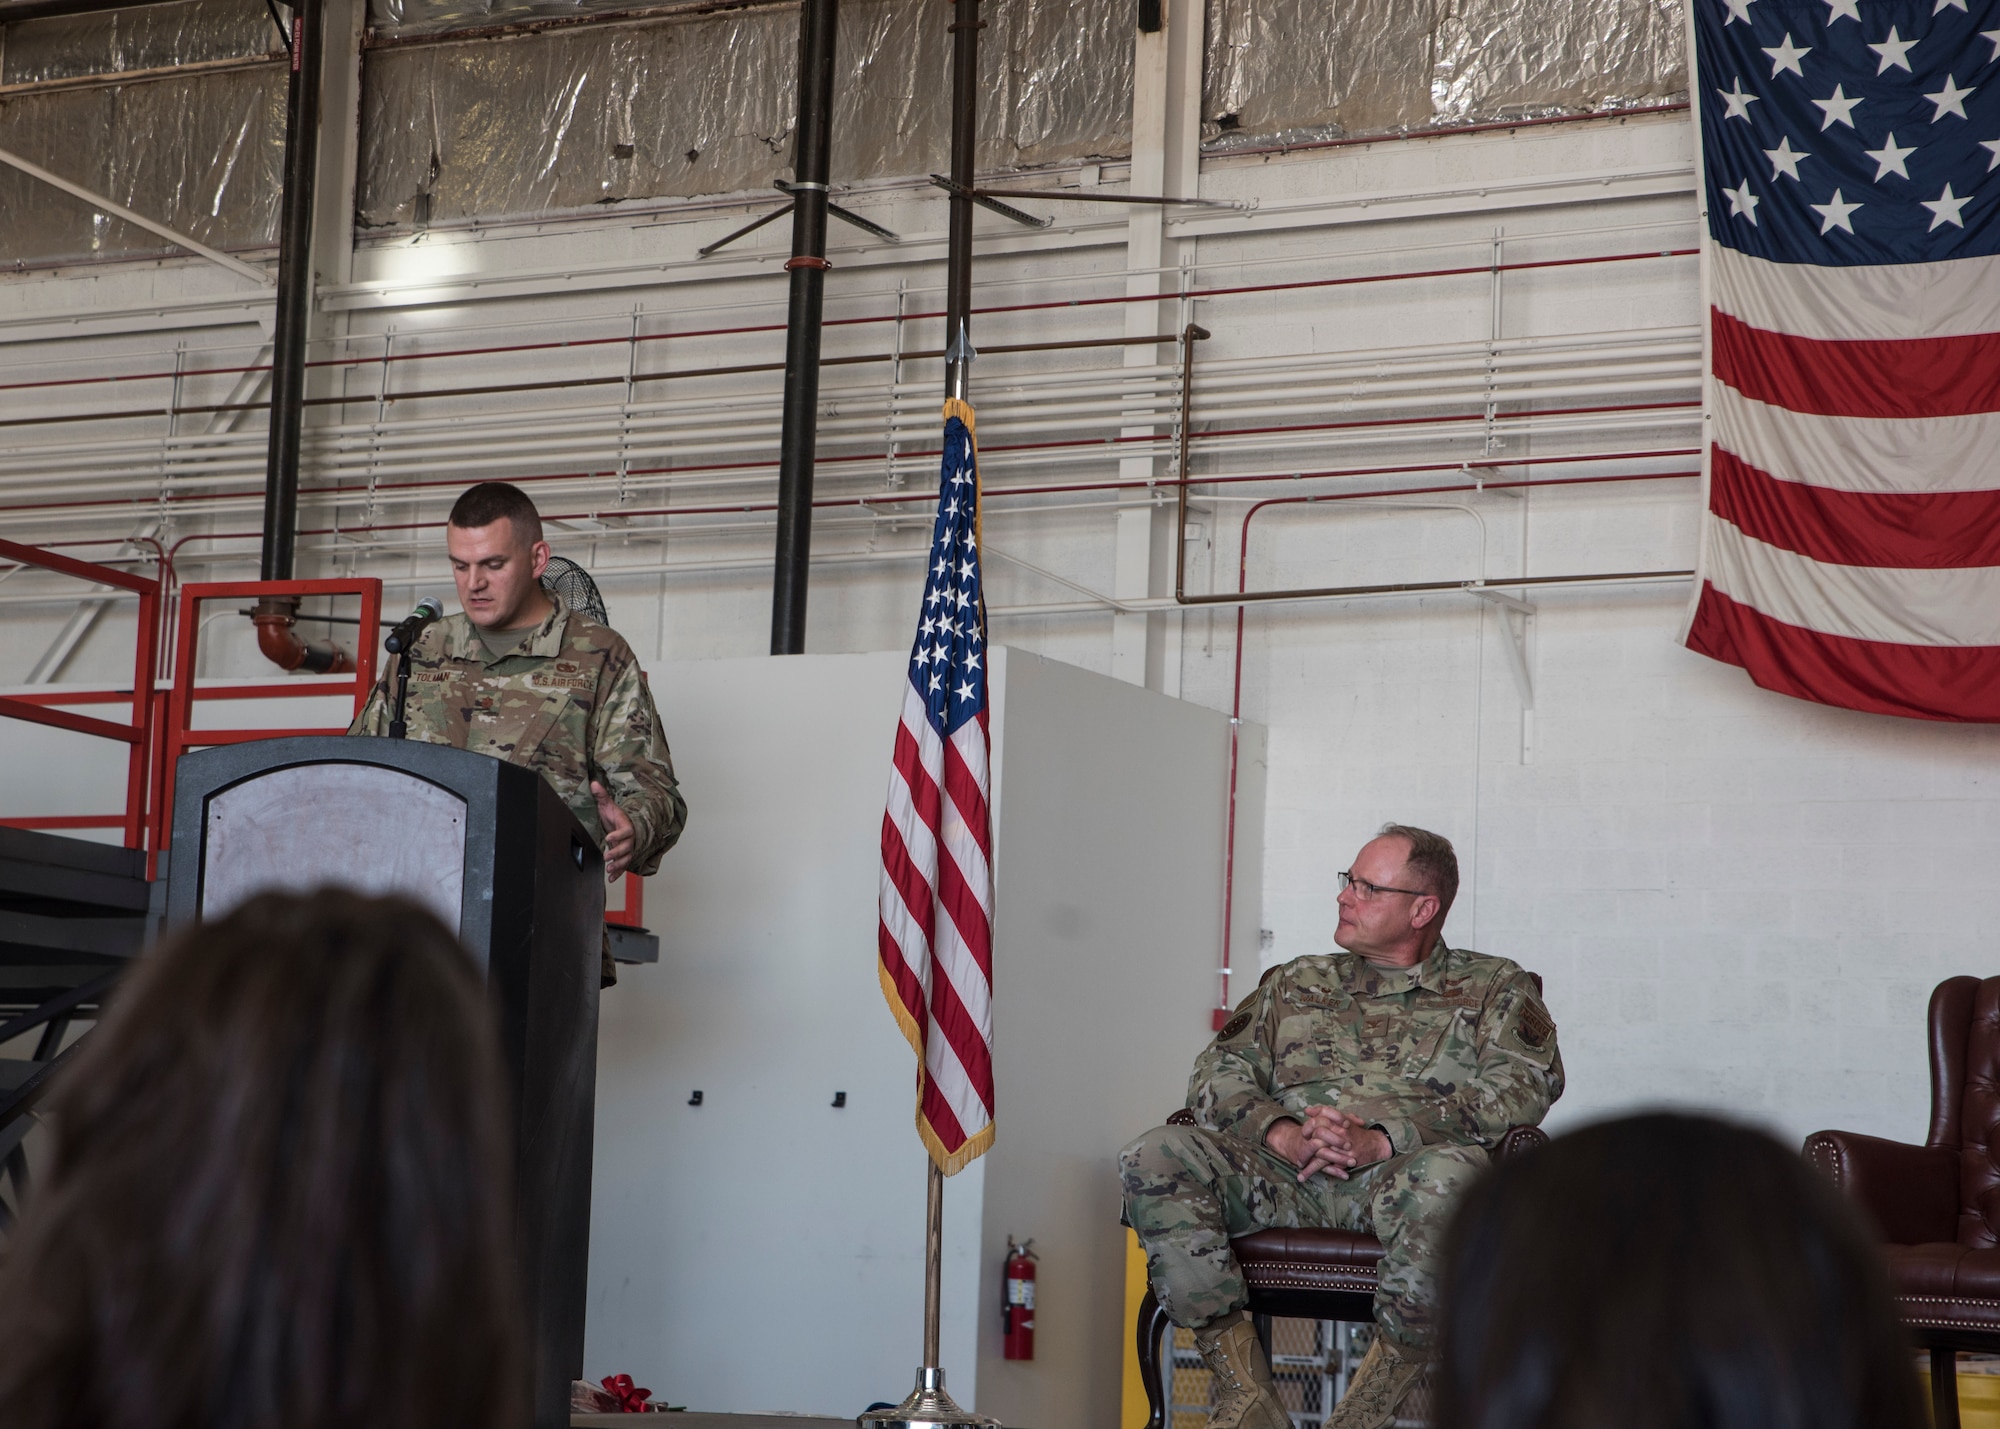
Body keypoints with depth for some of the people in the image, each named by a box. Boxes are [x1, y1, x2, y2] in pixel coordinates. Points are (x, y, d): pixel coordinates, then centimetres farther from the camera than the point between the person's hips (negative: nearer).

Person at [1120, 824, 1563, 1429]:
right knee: (1154, 1158, -23)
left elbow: (1524, 1084, -4)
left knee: (1449, 1171, -41)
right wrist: (1284, 1134, -9)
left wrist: (1380, 1140, -16)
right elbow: (1219, 1076, 16)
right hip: (1283, 1177, 4)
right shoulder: (1296, 983, 27)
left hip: (1400, 1174, -4)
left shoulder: (1493, 987, 15)